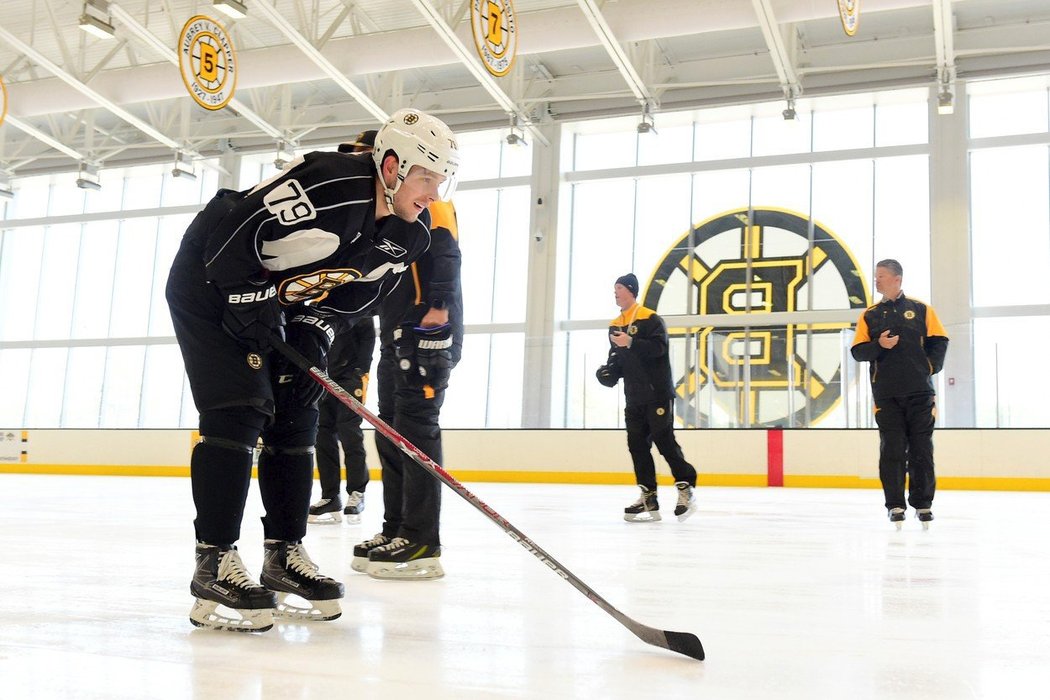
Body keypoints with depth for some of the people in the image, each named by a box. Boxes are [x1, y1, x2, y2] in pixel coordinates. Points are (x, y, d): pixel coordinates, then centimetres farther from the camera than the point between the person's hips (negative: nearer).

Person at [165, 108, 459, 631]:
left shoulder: (410, 235, -6)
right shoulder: (327, 183, -31)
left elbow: (352, 295, 4)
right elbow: (229, 230, -28)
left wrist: (314, 336, -10)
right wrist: (250, 300, -25)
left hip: (276, 303, 8)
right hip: (210, 283, -8)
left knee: (295, 420, 4)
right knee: (237, 412, -16)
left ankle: (284, 555, 12)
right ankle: (214, 563, -12)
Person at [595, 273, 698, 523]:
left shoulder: (650, 319, -8)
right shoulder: (615, 326, 15)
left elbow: (658, 347, -21)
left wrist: (631, 343, -30)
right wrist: (609, 371, 1)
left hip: (658, 393, -8)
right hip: (634, 397, 8)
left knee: (664, 441, -9)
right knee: (637, 445, 4)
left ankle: (686, 489, 2)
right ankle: (649, 499, 7)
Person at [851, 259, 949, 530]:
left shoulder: (921, 310, 6)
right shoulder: (869, 315, 10)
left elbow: (939, 342, 6)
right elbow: (858, 351, 3)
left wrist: (930, 366, -6)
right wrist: (878, 345, -14)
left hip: (919, 392, -1)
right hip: (886, 394, 1)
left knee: (921, 448, 3)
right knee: (891, 449, -1)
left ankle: (923, 503, 13)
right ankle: (895, 505, 6)